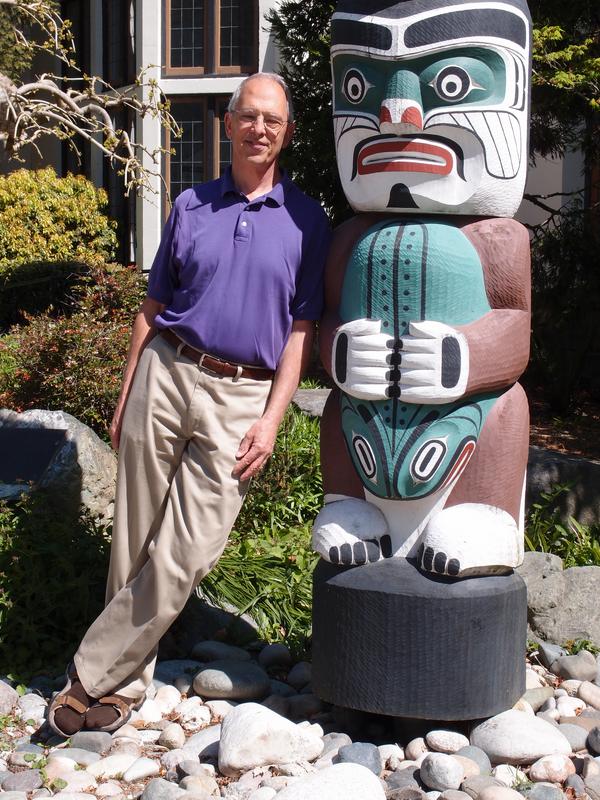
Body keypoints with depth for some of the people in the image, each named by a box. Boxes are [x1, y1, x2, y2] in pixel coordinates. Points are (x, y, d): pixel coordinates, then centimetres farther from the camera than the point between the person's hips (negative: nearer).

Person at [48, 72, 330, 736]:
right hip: (164, 375, 2)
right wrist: (124, 398, 10)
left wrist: (271, 419, -6)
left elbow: (301, 329, 2)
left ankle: (94, 675, 5)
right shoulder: (191, 206, 11)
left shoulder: (305, 220, 5)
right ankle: (125, 680, 18)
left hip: (242, 397, -2)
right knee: (135, 540, 4)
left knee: (187, 555, -7)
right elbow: (154, 307, 14)